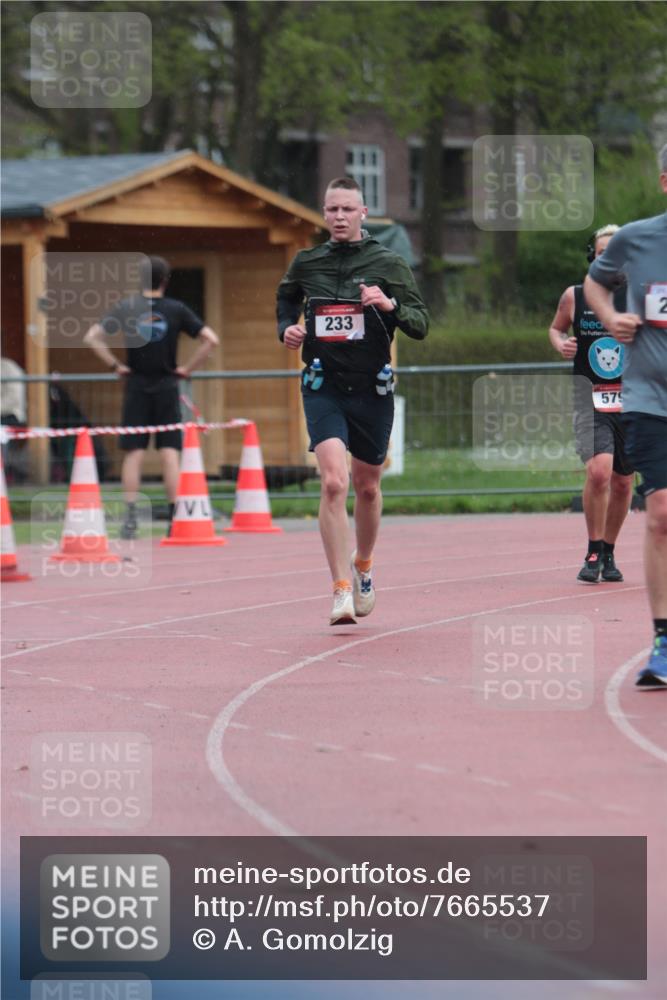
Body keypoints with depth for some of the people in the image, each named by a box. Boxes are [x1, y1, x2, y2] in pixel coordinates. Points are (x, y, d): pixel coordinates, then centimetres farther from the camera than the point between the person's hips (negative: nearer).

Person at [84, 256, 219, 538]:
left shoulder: (127, 308, -1)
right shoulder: (176, 310, -1)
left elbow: (92, 338, -7)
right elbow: (210, 340, -3)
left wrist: (115, 365, 0)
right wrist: (186, 368, 4)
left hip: (136, 387, 0)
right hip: (167, 387, 0)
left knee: (133, 454, 2)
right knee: (170, 454, 0)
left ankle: (130, 518, -4)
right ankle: (175, 519, -2)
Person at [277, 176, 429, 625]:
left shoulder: (388, 263, 0)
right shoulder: (306, 263, 5)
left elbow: (421, 325, -3)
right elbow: (285, 305, 23)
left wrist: (390, 305, -22)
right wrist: (287, 330, 2)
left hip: (372, 388, 1)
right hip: (323, 387, -1)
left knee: (367, 486, 14)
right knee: (334, 482, -18)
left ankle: (363, 567, 40)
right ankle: (342, 591, -18)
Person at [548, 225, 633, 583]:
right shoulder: (574, 296, 1)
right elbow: (556, 327, 19)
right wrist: (560, 343, -3)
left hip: (631, 399, 2)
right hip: (590, 397, -2)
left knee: (622, 482, 9)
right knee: (598, 471, -22)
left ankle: (608, 554, 29)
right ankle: (593, 554, -9)